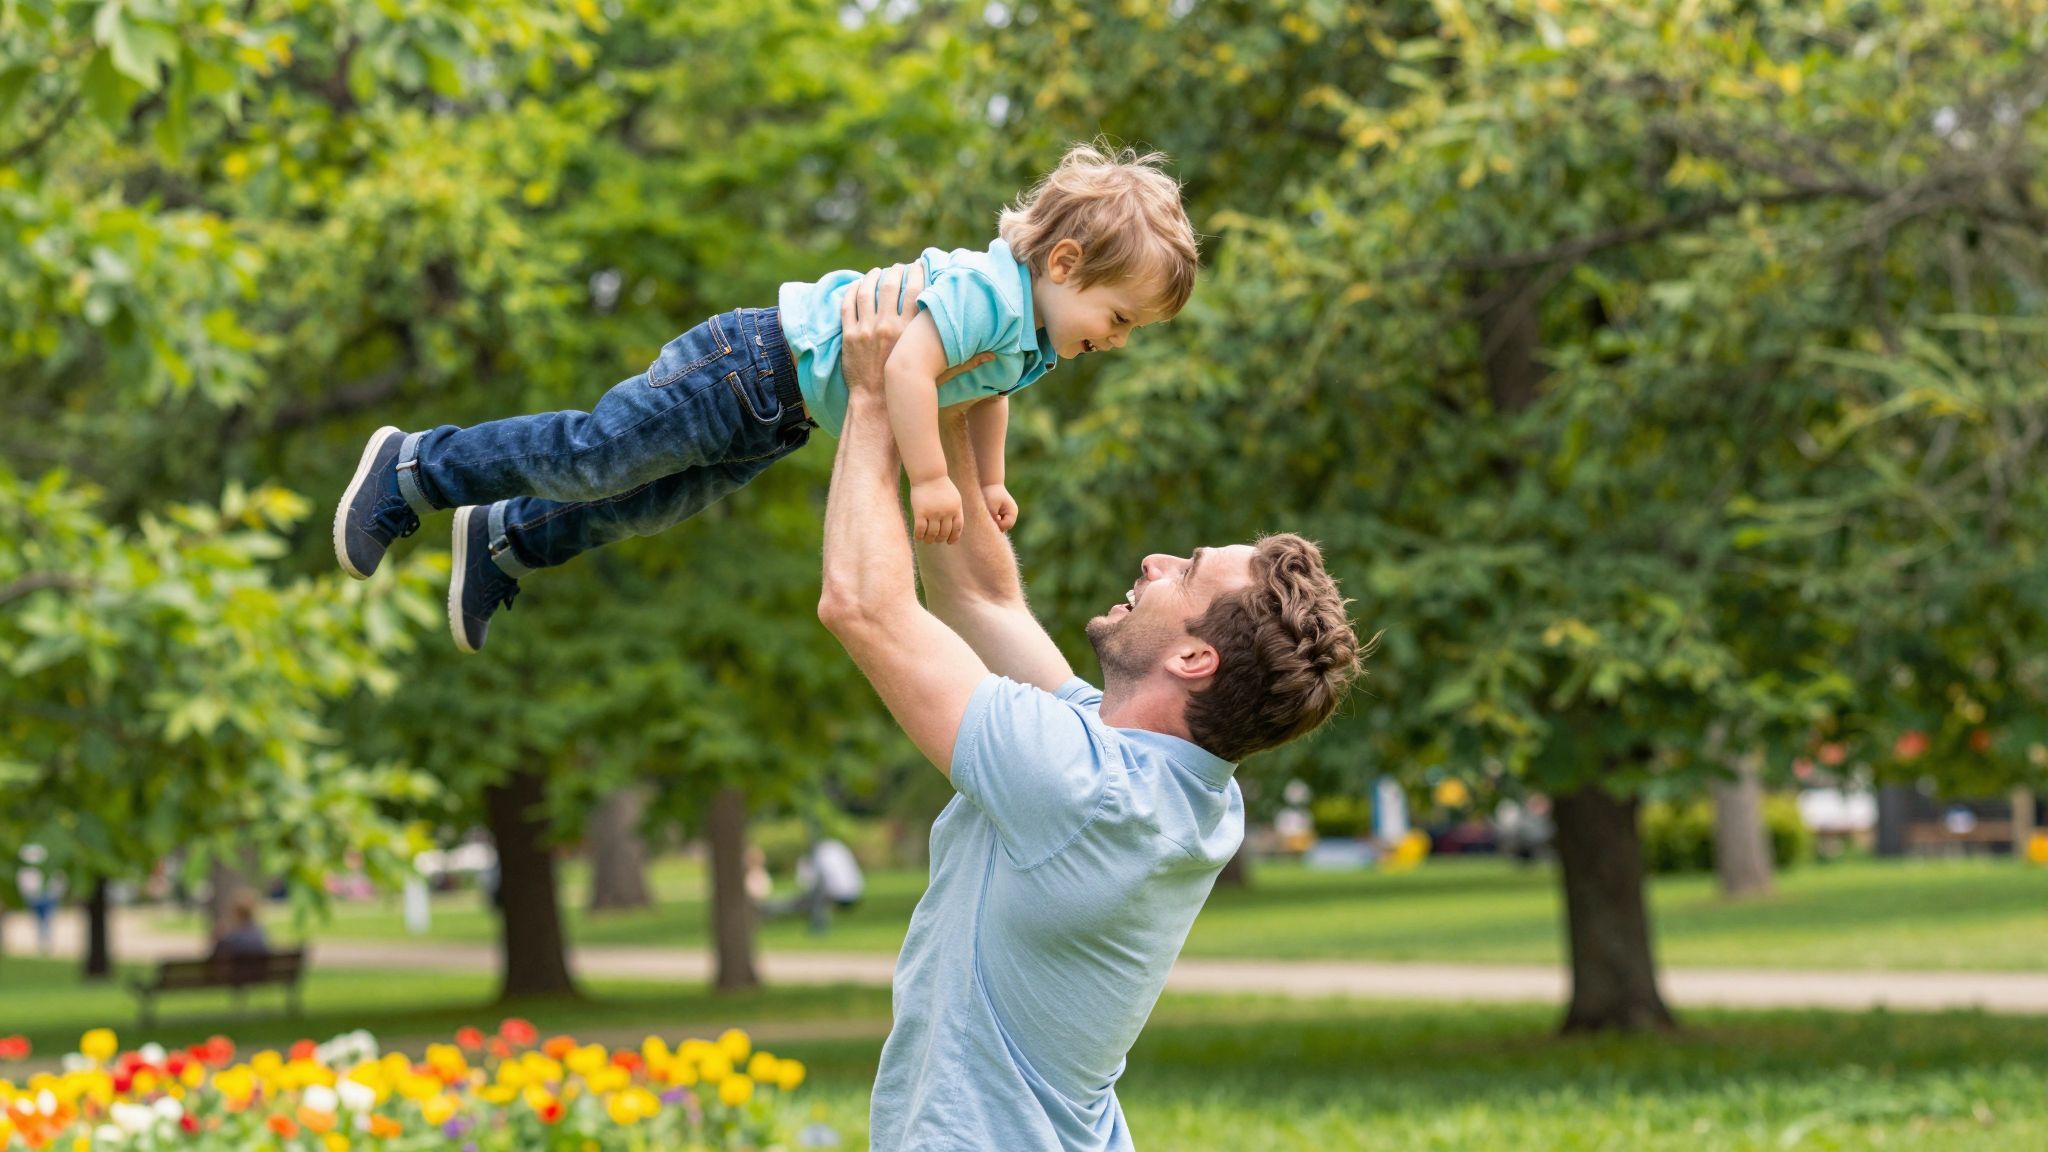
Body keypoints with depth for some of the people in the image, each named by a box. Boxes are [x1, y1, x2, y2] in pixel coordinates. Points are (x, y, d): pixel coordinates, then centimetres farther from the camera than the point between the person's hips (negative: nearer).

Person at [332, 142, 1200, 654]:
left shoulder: (1033, 342, 2)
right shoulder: (986, 290, -30)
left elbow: (986, 392, 23)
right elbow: (908, 364, -42)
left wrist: (989, 483, 20)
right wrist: (929, 479, -36)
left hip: (777, 420, 9)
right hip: (753, 369, -9)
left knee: (650, 504, 20)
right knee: (593, 456, -2)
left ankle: (503, 544, 37)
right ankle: (413, 470, 13)